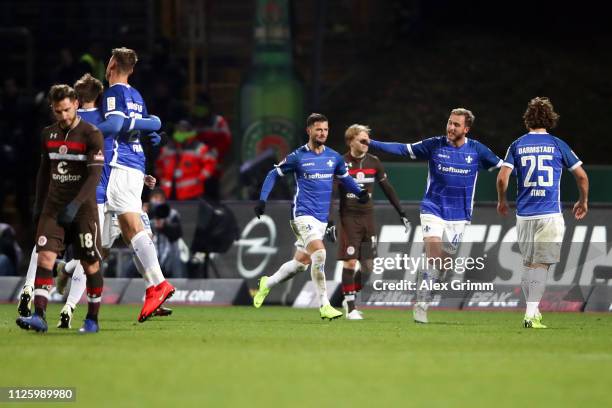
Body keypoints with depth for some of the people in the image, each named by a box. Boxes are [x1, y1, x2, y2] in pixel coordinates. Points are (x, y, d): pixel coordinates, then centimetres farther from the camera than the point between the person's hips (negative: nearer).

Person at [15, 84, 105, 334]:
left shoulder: (91, 135, -7)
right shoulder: (49, 135, 10)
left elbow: (95, 175, -14)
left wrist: (75, 205, -23)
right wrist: (38, 205, 18)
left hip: (82, 208, -4)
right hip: (53, 207, 4)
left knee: (90, 264, 0)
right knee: (45, 257, -13)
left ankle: (92, 319, 14)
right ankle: (39, 315, -20)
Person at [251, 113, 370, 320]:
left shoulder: (334, 157, 7)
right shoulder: (298, 156, -6)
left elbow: (345, 177, 22)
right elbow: (274, 174, 4)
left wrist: (360, 192, 2)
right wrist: (262, 200, -5)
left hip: (322, 218, 6)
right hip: (303, 215, -6)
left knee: (301, 262, 13)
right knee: (319, 253, -24)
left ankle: (267, 284, 38)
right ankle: (324, 305, -20)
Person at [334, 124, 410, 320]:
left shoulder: (373, 162, 5)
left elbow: (387, 189, 12)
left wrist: (401, 213, 10)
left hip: (368, 217, 5)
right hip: (349, 217, -5)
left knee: (367, 263, 2)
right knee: (350, 261, -9)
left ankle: (350, 299, 18)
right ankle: (350, 307, -3)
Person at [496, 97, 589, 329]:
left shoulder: (517, 146, 5)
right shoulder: (557, 145, 2)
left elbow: (502, 177, -3)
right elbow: (581, 175, 4)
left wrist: (502, 201, 15)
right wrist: (583, 202, 20)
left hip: (524, 214, 2)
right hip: (550, 214, -2)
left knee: (528, 264, 15)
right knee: (541, 264, -4)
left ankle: (531, 309, 18)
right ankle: (532, 314, -13)